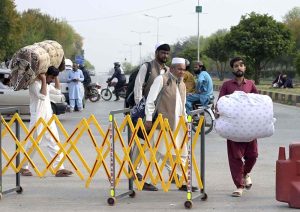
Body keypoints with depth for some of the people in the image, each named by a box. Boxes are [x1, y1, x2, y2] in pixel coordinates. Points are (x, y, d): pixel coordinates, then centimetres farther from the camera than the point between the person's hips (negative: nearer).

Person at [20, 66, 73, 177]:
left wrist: (56, 76, 15)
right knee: (33, 143, -1)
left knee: (54, 143, 2)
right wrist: (44, 80, -22)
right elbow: (42, 96, -28)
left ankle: (59, 168, 1)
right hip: (38, 118, -9)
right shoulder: (35, 83, -14)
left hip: (48, 117, 9)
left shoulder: (47, 84, 15)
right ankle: (24, 167, 14)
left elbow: (57, 90, 25)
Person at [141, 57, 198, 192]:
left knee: (181, 154, 8)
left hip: (177, 125, 7)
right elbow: (150, 100, -8)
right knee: (156, 153, -2)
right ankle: (146, 181, 7)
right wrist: (149, 119, -13)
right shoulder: (161, 79, -6)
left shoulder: (182, 84, 17)